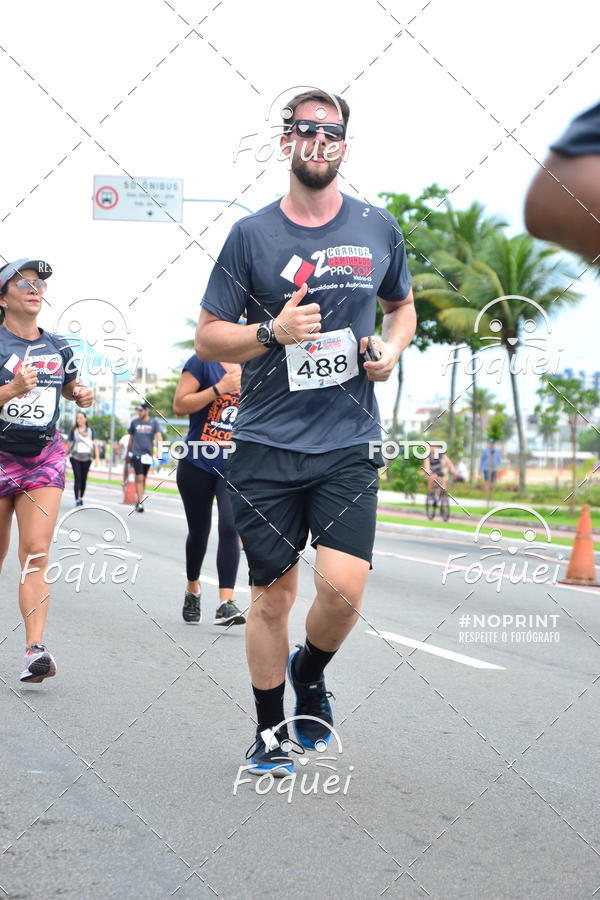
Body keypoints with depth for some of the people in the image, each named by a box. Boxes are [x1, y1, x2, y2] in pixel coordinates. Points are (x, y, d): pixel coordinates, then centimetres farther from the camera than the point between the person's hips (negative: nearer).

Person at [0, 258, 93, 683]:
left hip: (45, 459, 2)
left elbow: (71, 385, 25)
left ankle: (36, 648, -18)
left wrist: (83, 394, 3)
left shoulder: (58, 347, 7)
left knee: (36, 551, -11)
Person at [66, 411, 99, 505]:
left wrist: (97, 457, -4)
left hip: (87, 458, 2)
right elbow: (68, 444, 8)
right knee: (77, 478, -11)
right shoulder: (73, 431, 3)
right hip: (75, 457, -2)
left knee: (84, 479, 8)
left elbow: (95, 444, 4)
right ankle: (77, 500, -12)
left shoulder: (90, 431, 6)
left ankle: (81, 497, 27)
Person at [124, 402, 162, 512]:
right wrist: (127, 454, 17)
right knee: (139, 478, -12)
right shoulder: (134, 422, 6)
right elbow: (130, 439, 14)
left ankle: (139, 500, 21)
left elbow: (158, 436, -6)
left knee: (143, 479, 11)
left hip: (148, 454, 1)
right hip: (136, 453, -1)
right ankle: (140, 503, -15)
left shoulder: (153, 423, 4)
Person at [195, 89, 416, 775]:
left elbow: (401, 306, 24)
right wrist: (274, 333, -14)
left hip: (348, 444, 1)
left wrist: (393, 349, 2)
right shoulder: (251, 234, 1)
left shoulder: (377, 228, 7)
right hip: (266, 445, -1)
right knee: (272, 594, 5)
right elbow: (207, 337, 4)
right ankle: (270, 730, 25)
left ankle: (309, 674, 20)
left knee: (343, 587, -13)